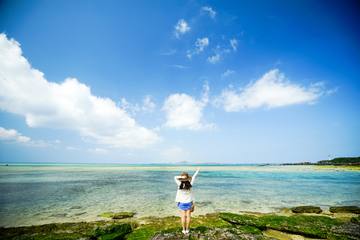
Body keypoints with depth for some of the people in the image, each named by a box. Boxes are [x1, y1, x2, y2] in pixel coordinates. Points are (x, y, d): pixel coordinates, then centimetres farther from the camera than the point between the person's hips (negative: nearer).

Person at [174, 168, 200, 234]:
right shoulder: (190, 184, -12)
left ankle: (184, 230, 15)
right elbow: (193, 177, 1)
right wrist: (197, 171, 15)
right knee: (188, 216, 10)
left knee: (183, 216, 8)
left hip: (182, 203, -1)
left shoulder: (180, 184, -16)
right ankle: (187, 230, 18)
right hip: (189, 202, 1)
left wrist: (181, 177, -18)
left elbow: (175, 177, -8)